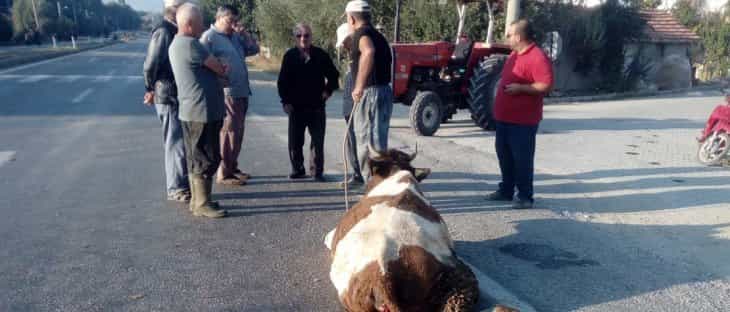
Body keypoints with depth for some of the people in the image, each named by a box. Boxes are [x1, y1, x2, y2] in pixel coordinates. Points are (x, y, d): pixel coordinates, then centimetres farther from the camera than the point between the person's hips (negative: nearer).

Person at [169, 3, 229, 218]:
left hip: (195, 111, 10)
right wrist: (223, 69, 12)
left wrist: (219, 70, 0)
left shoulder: (177, 44, 16)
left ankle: (197, 200, 24)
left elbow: (208, 68, 17)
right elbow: (218, 68, -9)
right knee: (206, 159, -4)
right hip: (202, 111, -10)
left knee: (197, 158, 15)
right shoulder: (188, 44, -17)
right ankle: (202, 204, 3)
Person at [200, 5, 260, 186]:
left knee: (238, 132, 14)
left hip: (241, 92, 8)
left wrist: (245, 34, 5)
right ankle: (223, 174, 0)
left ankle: (232, 167, 26)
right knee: (228, 132, -6)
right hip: (225, 94, -8)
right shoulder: (209, 37, -8)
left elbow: (254, 50, 18)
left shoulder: (235, 37, 17)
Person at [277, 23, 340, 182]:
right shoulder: (290, 56, 1)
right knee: (295, 141, 4)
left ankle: (317, 171, 10)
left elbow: (333, 75, 13)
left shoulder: (321, 55, 1)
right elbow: (282, 81, 3)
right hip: (296, 106, 1)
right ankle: (297, 170, 18)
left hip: (316, 106, 0)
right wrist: (285, 101, -3)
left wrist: (328, 90, 1)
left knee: (318, 141, 1)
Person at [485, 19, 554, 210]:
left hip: (523, 120, -9)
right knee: (504, 154, 16)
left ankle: (525, 196, 9)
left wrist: (520, 88, -24)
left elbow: (545, 86, -23)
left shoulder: (538, 57, -17)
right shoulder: (514, 55, 14)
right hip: (505, 117, 10)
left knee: (522, 158, -2)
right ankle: (506, 190, 28)